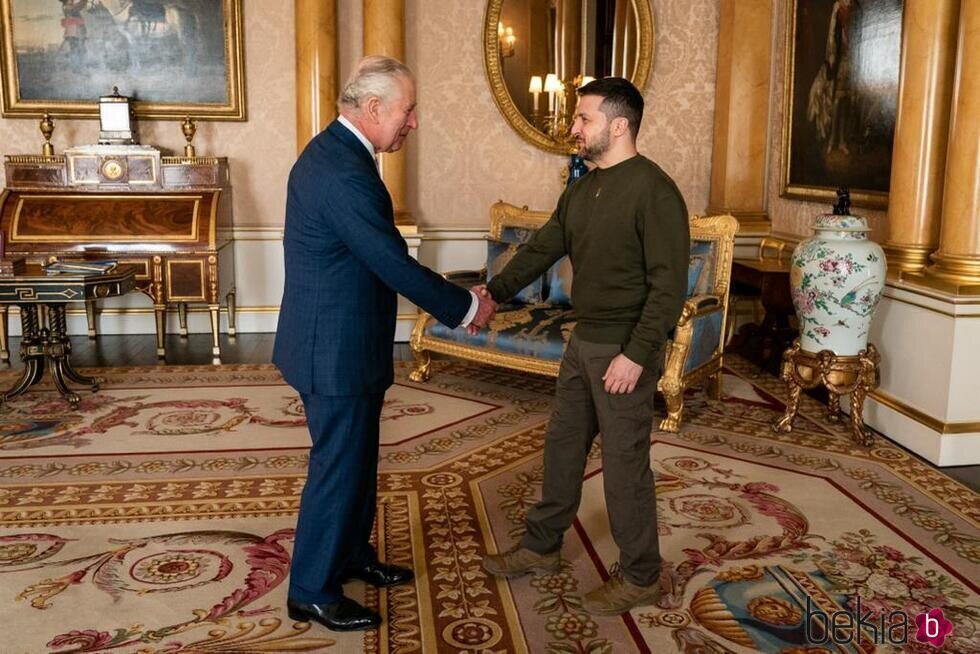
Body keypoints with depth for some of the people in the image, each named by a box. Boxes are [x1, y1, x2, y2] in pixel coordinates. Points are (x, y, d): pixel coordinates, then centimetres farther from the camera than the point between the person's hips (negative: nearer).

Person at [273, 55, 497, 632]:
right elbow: (395, 264, -23)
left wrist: (455, 301, 12)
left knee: (358, 459, 22)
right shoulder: (344, 171, -25)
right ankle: (312, 593, 21)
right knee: (338, 469, 4)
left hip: (343, 344, 10)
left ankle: (352, 555, 40)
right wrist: (466, 307, -10)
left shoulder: (336, 152, 9)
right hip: (336, 351, -10)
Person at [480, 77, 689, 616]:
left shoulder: (653, 190, -17)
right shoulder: (582, 189, 10)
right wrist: (495, 291, -2)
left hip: (624, 351, -8)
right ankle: (541, 547, 35)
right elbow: (542, 248, 10)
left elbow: (669, 284, -20)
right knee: (562, 445, 17)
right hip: (583, 343, 9)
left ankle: (642, 577, 20)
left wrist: (636, 354, -23)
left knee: (624, 463, 2)